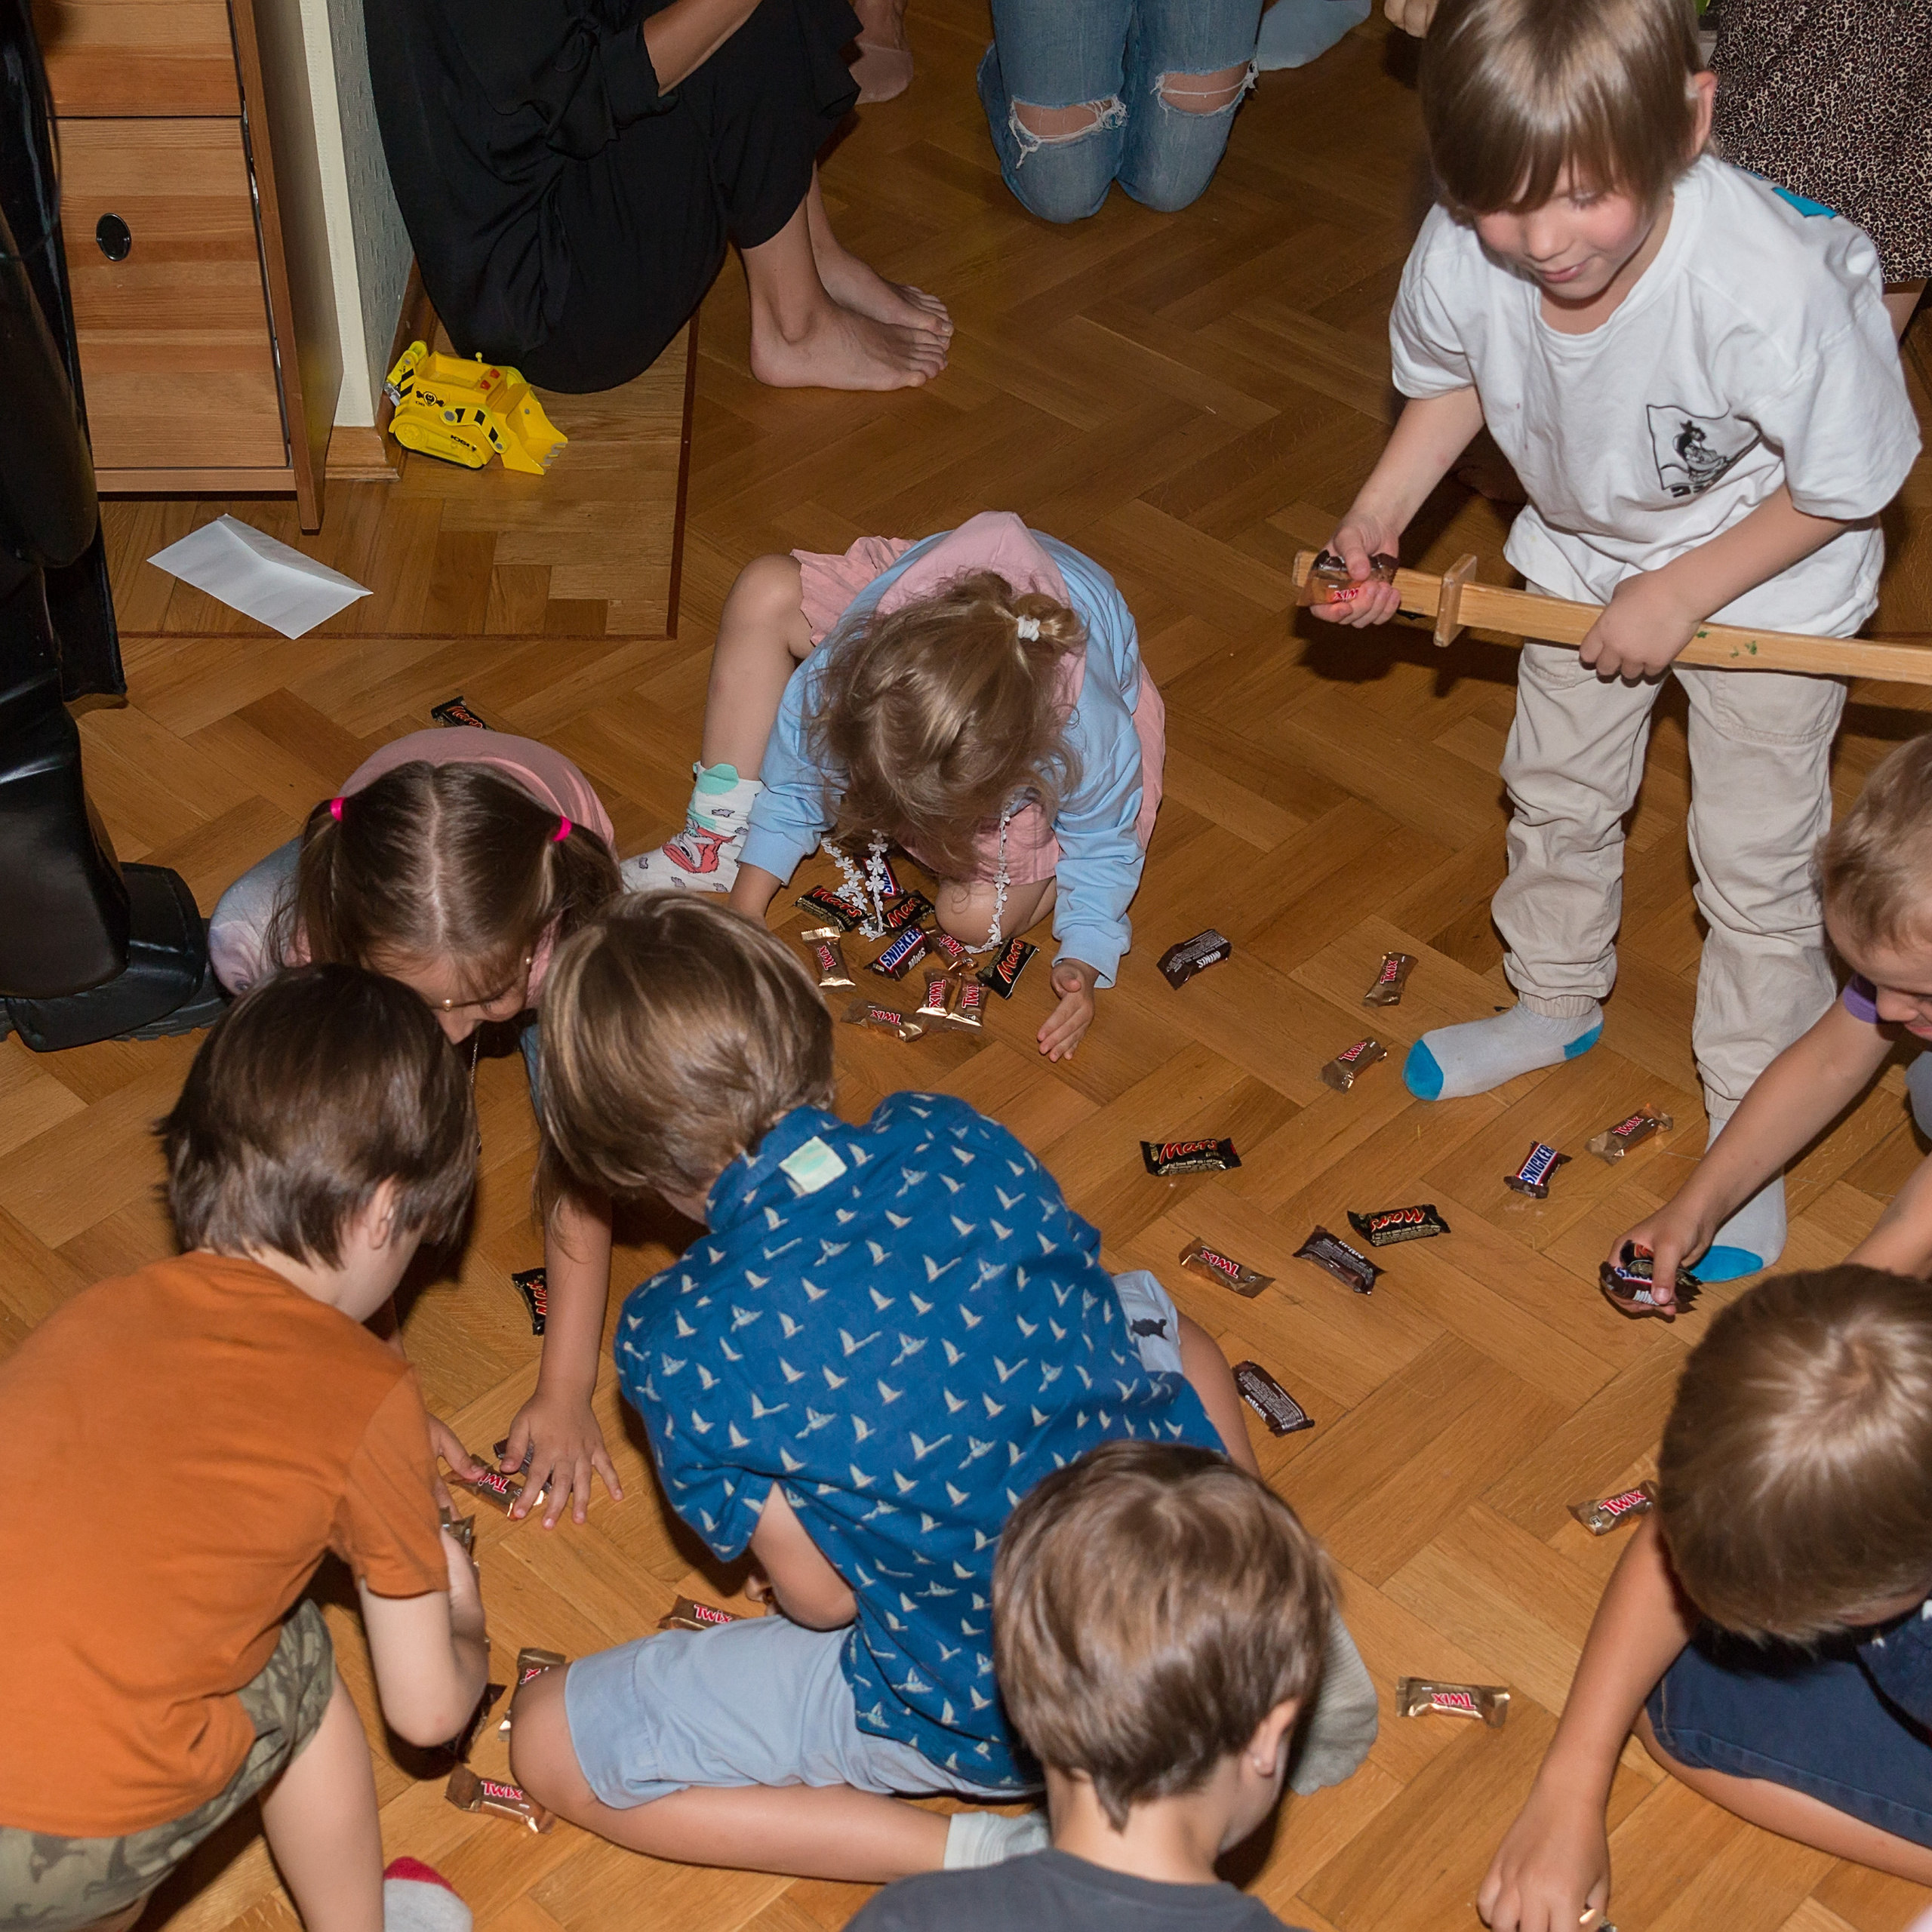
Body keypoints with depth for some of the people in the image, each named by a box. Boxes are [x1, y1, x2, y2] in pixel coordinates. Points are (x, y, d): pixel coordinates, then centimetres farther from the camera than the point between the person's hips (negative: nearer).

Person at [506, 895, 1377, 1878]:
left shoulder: (681, 1344, -20)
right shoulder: (955, 1138, -9)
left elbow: (820, 1597, -14)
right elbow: (1080, 1327, 5)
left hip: (996, 1718, -5)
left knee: (551, 1741, 6)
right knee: (1156, 1318, 37)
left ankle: (975, 1858, -4)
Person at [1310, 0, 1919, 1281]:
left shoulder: (1767, 289, -43)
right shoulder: (1461, 258, -30)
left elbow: (1849, 481, -25)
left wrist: (1680, 595, -22)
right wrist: (1381, 512, -16)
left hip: (1768, 580, -5)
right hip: (1584, 556, 5)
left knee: (1754, 863, 7)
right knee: (1557, 795, 24)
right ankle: (1557, 1006, 52)